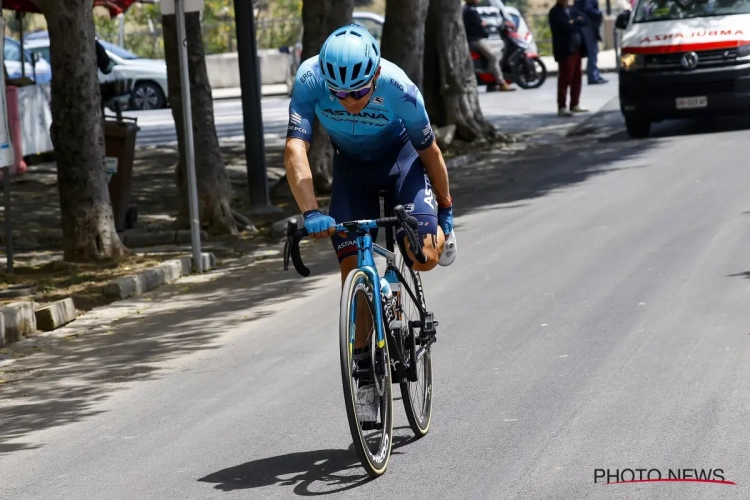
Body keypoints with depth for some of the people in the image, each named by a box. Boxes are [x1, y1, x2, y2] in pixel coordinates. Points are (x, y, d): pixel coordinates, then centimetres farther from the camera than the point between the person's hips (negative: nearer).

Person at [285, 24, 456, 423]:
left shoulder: (397, 87, -35)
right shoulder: (310, 79, -33)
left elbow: (429, 150, -18)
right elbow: (295, 150, -39)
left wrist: (446, 210, -5)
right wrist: (311, 212, -53)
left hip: (400, 157, -2)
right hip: (351, 166, 2)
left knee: (424, 257, -21)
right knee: (353, 271, -8)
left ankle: (437, 231, 16)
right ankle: (362, 372, 4)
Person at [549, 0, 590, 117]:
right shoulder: (555, 11, -7)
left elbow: (585, 20, 5)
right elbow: (565, 26, -19)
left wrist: (574, 22, -11)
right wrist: (577, 24, -4)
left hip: (577, 48, 7)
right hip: (565, 49, -7)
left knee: (577, 77, 10)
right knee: (565, 78, -9)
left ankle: (574, 105, 17)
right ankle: (561, 107, -8)